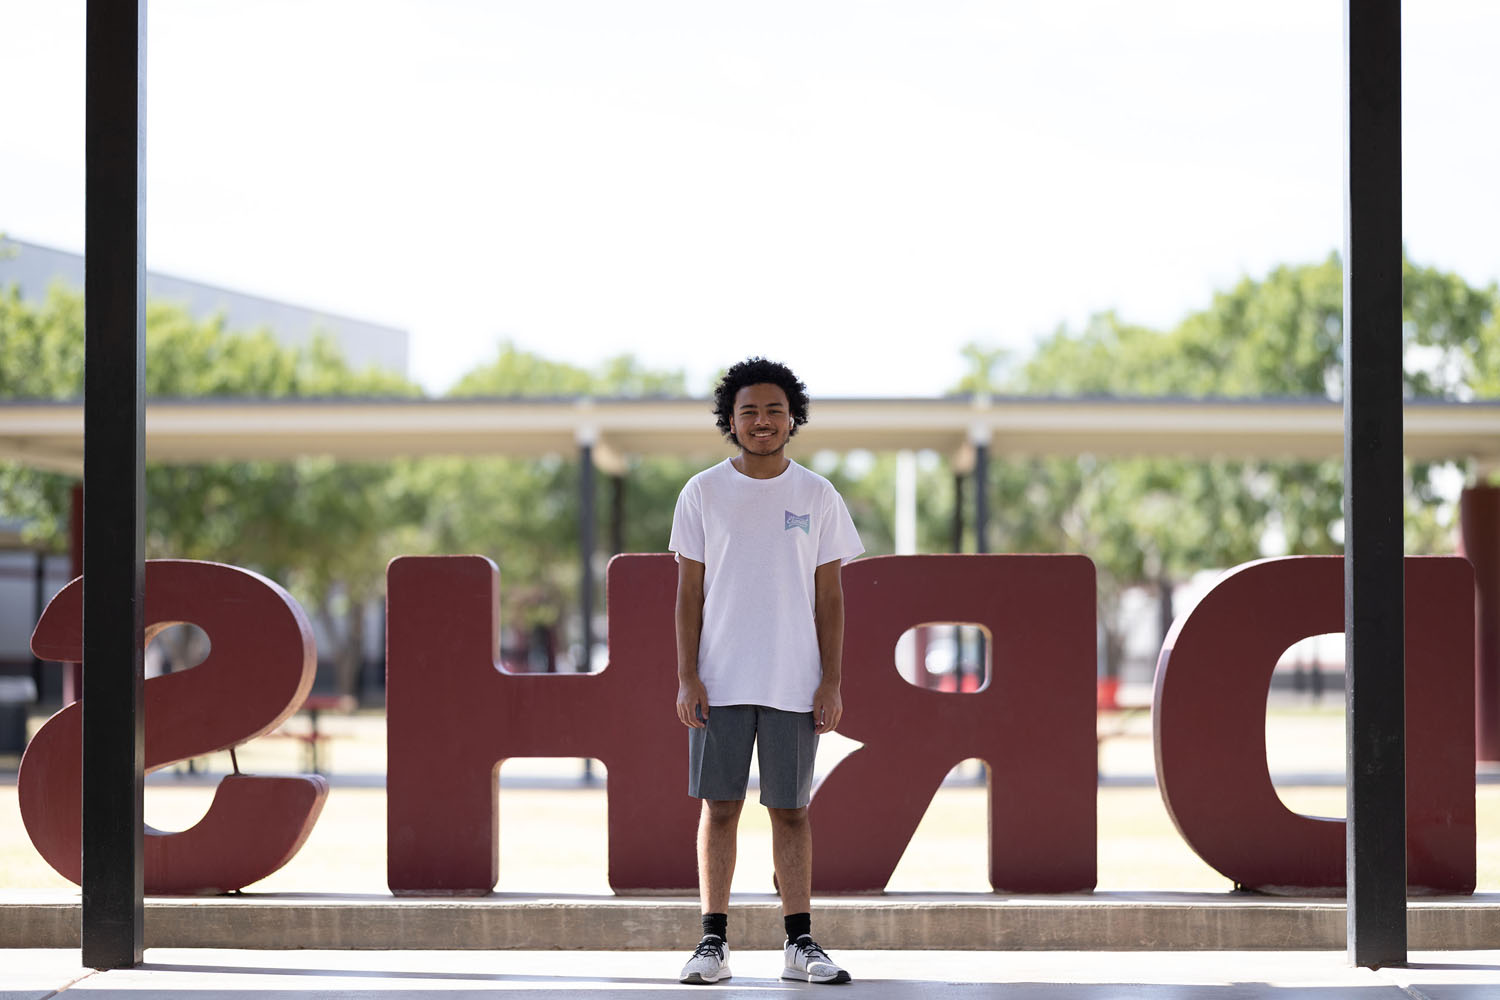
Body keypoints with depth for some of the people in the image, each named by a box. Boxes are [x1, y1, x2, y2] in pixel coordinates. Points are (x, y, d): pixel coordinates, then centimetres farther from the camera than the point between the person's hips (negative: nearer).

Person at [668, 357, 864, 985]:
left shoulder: (817, 497, 6)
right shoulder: (702, 493, 5)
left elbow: (829, 597, 6)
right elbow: (690, 592, 5)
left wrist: (832, 682, -1)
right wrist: (686, 678, -4)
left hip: (795, 684, 0)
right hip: (720, 682, 0)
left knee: (791, 810, 3)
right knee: (718, 806, 1)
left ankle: (799, 944, 7)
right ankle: (713, 943, 6)